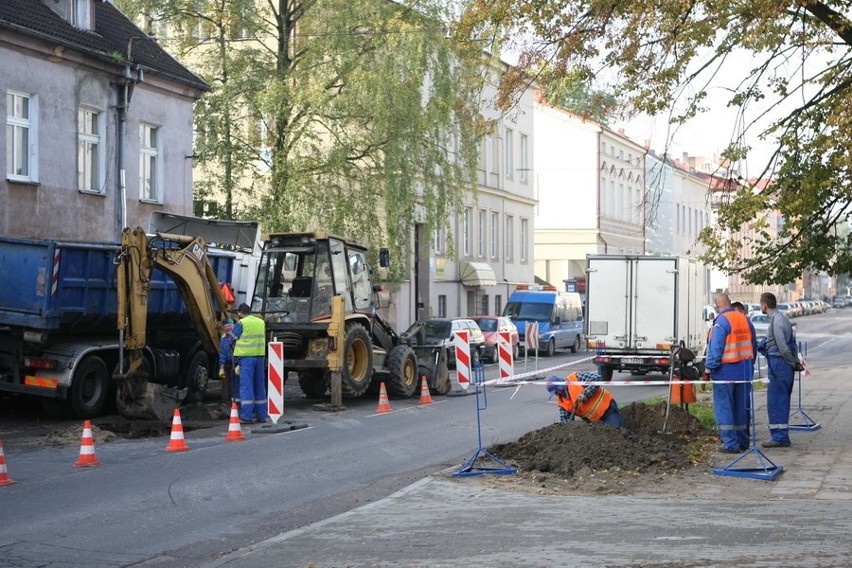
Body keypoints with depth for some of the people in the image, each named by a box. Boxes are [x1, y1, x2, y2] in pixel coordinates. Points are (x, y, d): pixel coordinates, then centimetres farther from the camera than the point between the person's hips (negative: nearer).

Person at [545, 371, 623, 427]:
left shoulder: (576, 377, -18)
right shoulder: (561, 401, 0)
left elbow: (596, 378, -24)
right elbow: (565, 421, 2)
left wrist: (585, 394, -28)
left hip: (606, 406, -6)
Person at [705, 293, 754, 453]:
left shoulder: (721, 322, -15)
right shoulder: (744, 319, 8)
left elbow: (715, 348, -18)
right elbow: (752, 345, 14)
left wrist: (709, 368, -13)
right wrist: (749, 365, 22)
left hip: (725, 371, -7)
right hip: (744, 371, 7)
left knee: (724, 407, -1)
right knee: (741, 407, 15)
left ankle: (731, 444, -3)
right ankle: (743, 441, 22)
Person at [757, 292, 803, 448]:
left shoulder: (776, 321, -16)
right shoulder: (782, 318, 16)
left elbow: (783, 348, -19)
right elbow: (792, 343, 17)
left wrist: (794, 363, -9)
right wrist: (796, 362, 15)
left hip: (779, 364, -10)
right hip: (786, 365, 10)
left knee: (775, 401, -5)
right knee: (782, 401, 14)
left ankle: (780, 437, -3)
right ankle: (782, 436, 19)